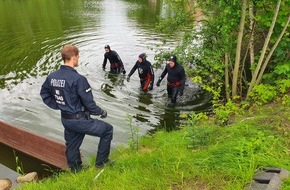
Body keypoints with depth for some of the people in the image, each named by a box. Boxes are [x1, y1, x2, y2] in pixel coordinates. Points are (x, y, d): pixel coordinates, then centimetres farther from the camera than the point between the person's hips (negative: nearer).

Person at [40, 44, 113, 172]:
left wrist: (59, 106, 15)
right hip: (79, 120, -8)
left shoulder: (52, 76, 0)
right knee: (107, 129, 8)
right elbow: (88, 103, -19)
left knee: (72, 147, 22)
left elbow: (44, 94, 13)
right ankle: (101, 162, 18)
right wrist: (101, 112, -2)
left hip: (65, 120, 8)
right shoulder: (78, 79, -24)